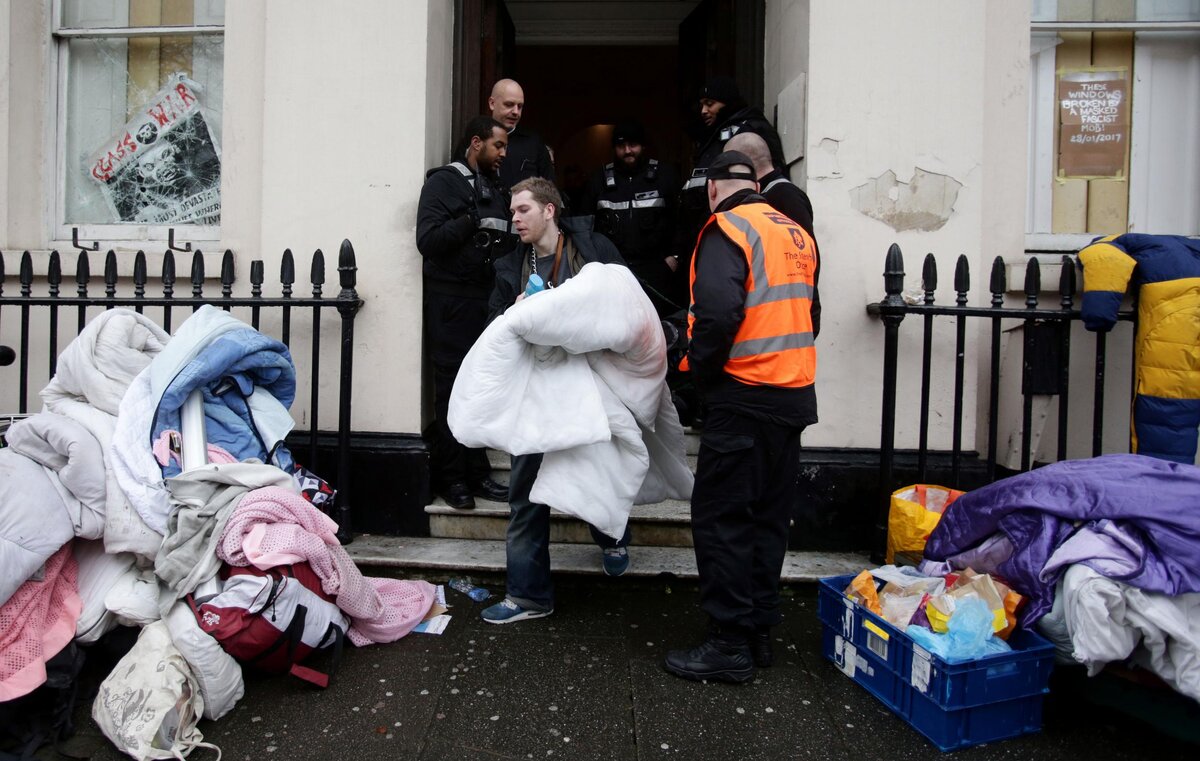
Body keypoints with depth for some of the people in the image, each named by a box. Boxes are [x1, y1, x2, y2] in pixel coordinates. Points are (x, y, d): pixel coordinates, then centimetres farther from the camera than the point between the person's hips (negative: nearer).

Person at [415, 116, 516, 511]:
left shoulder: (494, 189, 19)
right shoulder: (443, 182, -2)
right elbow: (427, 240, -13)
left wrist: (515, 238, 4)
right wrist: (471, 220, -21)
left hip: (484, 298, 6)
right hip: (450, 299, -6)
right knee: (452, 387, -2)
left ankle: (477, 473, 13)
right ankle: (451, 478, 6)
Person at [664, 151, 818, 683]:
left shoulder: (727, 230, -9)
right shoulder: (796, 234, 15)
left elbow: (718, 313, -23)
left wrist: (701, 367, -9)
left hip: (744, 398, -8)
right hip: (794, 395, 8)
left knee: (720, 519, -1)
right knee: (767, 518, 14)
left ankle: (730, 645, 5)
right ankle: (759, 632, 24)